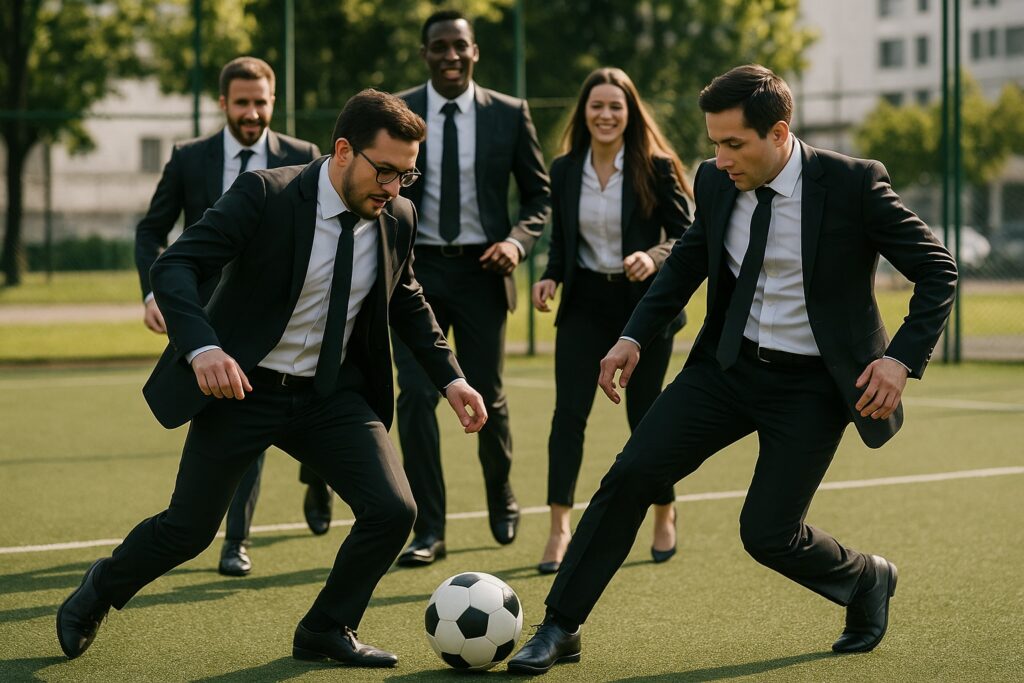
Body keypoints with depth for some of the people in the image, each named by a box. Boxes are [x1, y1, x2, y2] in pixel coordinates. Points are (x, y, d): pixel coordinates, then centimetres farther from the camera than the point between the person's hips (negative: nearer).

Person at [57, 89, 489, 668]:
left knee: (393, 511, -11)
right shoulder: (266, 195, -20)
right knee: (189, 529, 4)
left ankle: (326, 632, 12)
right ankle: (100, 592, 35)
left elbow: (408, 304, 16)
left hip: (333, 395, 4)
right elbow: (174, 267, -23)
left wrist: (451, 378, 6)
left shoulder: (398, 218, -3)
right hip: (242, 387, -4)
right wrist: (203, 348, -39)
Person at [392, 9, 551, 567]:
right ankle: (428, 530, -1)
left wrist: (518, 240, -12)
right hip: (417, 270, 0)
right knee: (416, 395, -9)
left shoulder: (509, 114, 1)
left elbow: (540, 194, 7)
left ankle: (502, 502, 36)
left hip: (480, 270, 0)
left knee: (488, 397, 9)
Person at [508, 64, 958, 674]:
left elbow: (938, 270, -11)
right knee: (631, 474, -9)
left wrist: (903, 358, -22)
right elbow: (686, 263, 17)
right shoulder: (716, 182, -3)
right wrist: (635, 338, 6)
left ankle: (868, 580, 27)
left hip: (812, 384, -4)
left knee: (768, 534, -6)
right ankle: (562, 629, 1)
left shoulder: (853, 184, -17)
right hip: (729, 365, 5)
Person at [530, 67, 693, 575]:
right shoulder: (564, 171, 3)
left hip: (644, 303, -2)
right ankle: (559, 529, -10)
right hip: (585, 303, 3)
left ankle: (664, 516, 29)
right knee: (568, 411, -10)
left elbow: (686, 236, -6)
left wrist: (655, 257, -25)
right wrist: (550, 278, -7)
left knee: (643, 414, 6)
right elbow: (561, 242, 11)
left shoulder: (656, 168, -8)